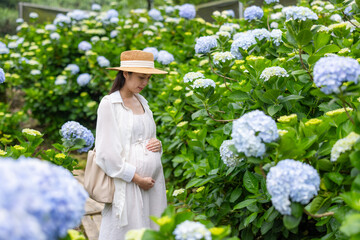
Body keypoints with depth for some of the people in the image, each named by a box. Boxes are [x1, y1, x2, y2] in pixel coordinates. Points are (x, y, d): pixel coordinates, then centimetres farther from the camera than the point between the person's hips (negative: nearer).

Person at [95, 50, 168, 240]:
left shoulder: (142, 102, 12)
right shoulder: (109, 104, -7)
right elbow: (107, 152, -12)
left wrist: (157, 144, -1)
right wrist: (137, 179, -13)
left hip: (153, 181, 6)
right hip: (127, 183, -6)